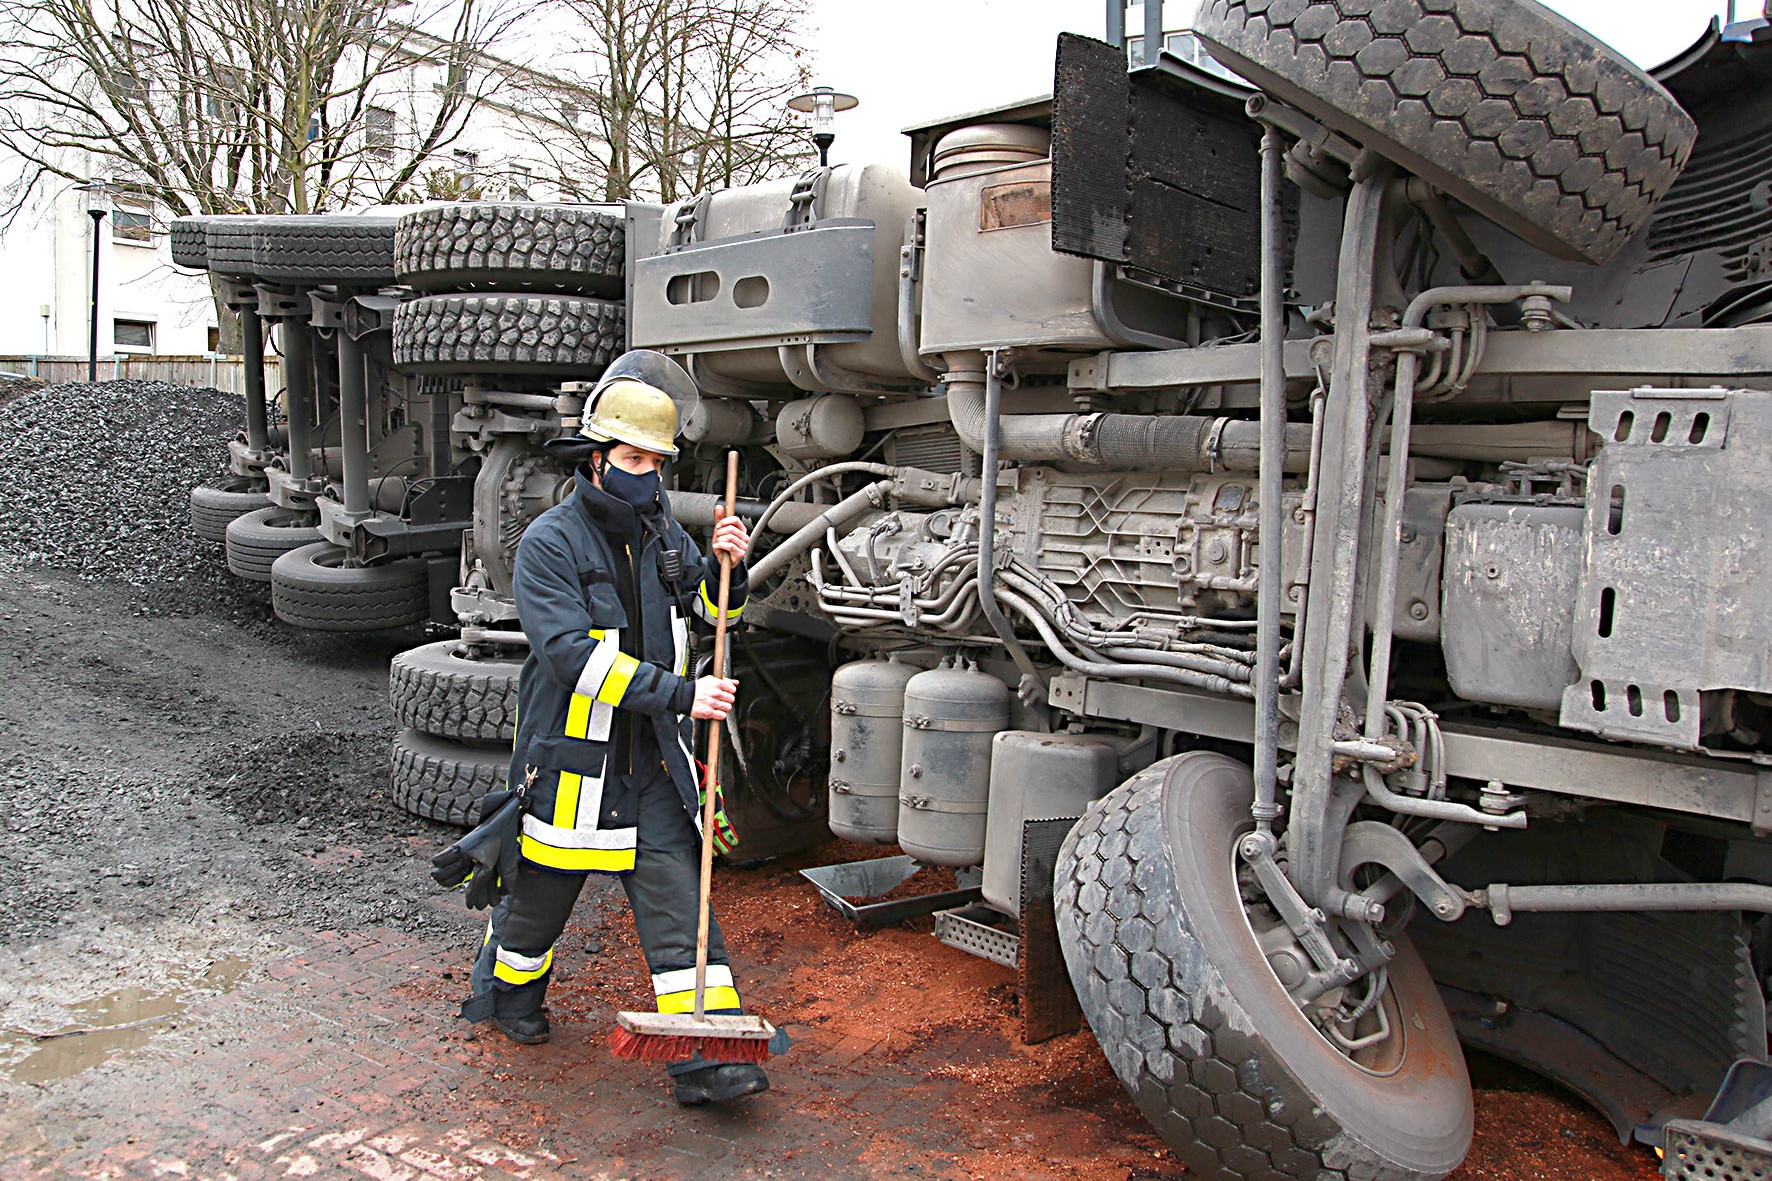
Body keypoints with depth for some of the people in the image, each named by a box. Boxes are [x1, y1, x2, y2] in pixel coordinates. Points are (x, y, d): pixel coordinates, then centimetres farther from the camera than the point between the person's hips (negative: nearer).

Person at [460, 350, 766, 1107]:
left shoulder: (659, 528, 6)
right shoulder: (549, 543, -13)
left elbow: (709, 607, 16)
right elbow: (575, 654, -25)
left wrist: (726, 566, -7)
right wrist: (679, 693, -30)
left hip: (652, 762, 4)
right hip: (572, 758, -4)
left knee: (678, 899, -2)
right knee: (541, 893, 16)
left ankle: (704, 1060, 0)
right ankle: (505, 994, 46)